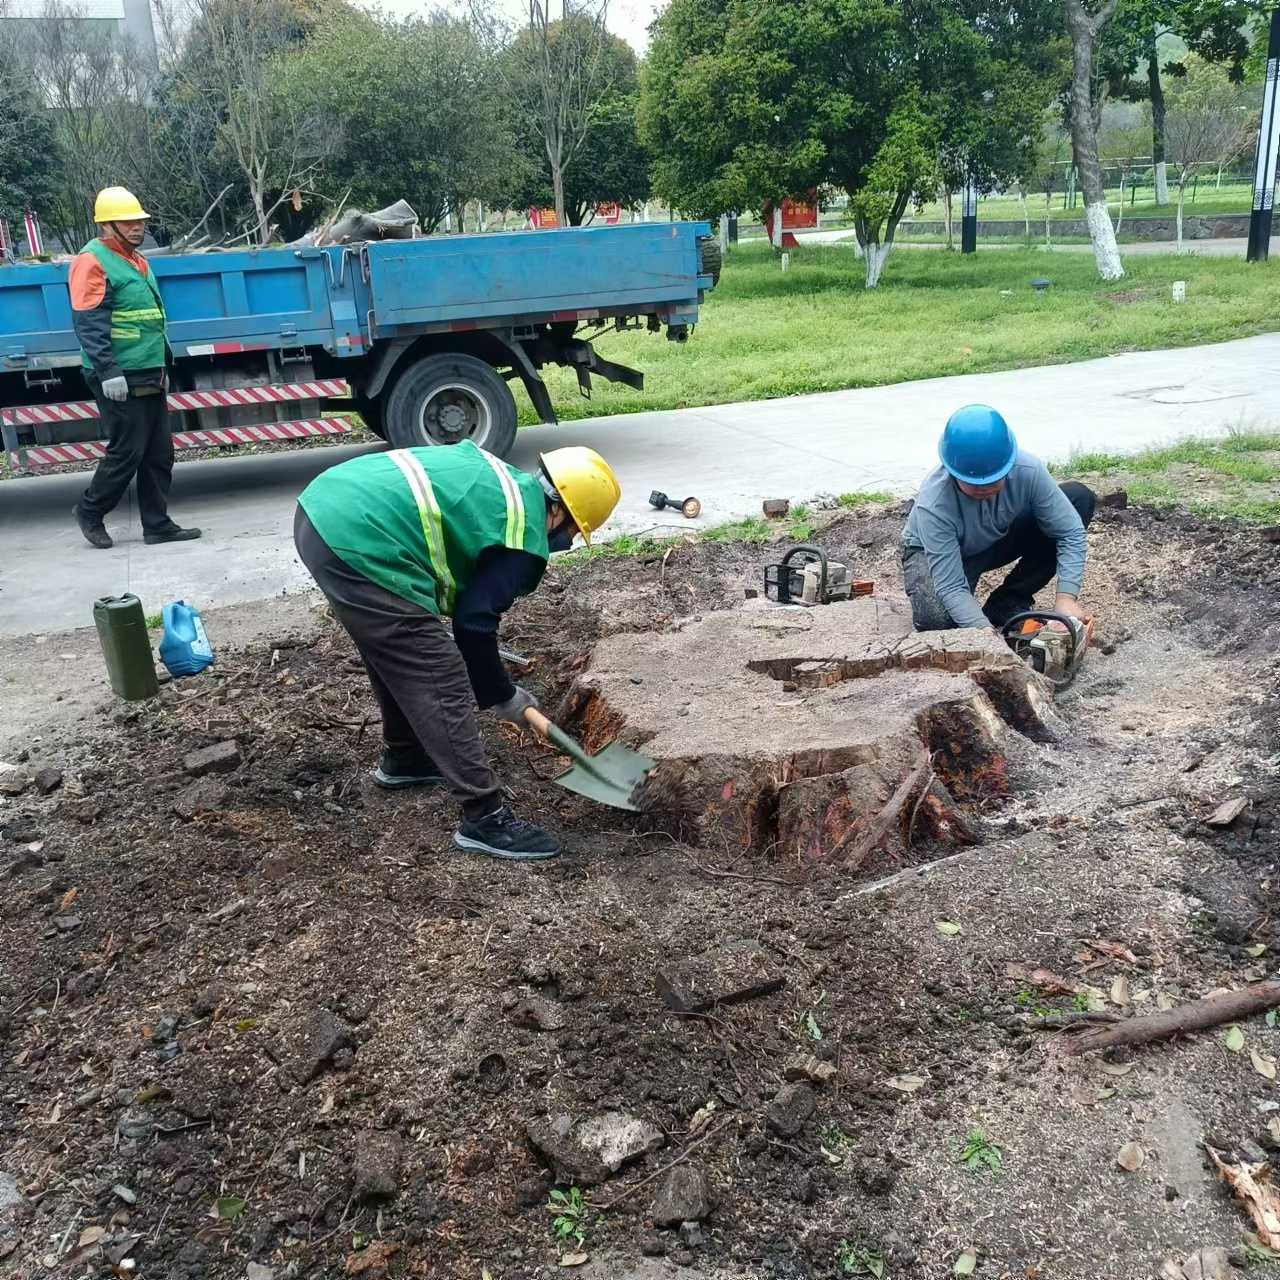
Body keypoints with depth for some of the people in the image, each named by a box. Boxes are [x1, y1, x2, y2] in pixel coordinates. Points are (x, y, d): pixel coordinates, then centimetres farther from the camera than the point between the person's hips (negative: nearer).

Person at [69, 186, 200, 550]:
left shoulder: (135, 260, 18)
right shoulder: (92, 262, -10)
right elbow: (89, 324, -19)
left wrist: (162, 365, 25)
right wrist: (108, 372, -25)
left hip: (148, 376, 9)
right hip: (119, 379, -9)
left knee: (159, 453, 7)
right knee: (127, 451, -5)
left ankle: (157, 524, 13)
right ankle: (89, 511, 14)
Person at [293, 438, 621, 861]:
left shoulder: (498, 478, 22)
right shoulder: (525, 544, -3)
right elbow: (474, 625, -3)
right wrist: (502, 696, 12)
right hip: (359, 548, -10)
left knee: (399, 657, 28)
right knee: (443, 685, -2)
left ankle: (403, 758, 47)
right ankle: (485, 818, 5)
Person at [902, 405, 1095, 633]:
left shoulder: (1027, 469, -29)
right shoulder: (934, 505, -37)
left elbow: (1070, 531, -23)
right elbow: (951, 589, -36)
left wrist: (1067, 597, -36)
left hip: (998, 538, 5)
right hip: (934, 552, -4)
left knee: (1080, 499, -15)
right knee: (937, 619, -38)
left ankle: (1005, 607, -9)